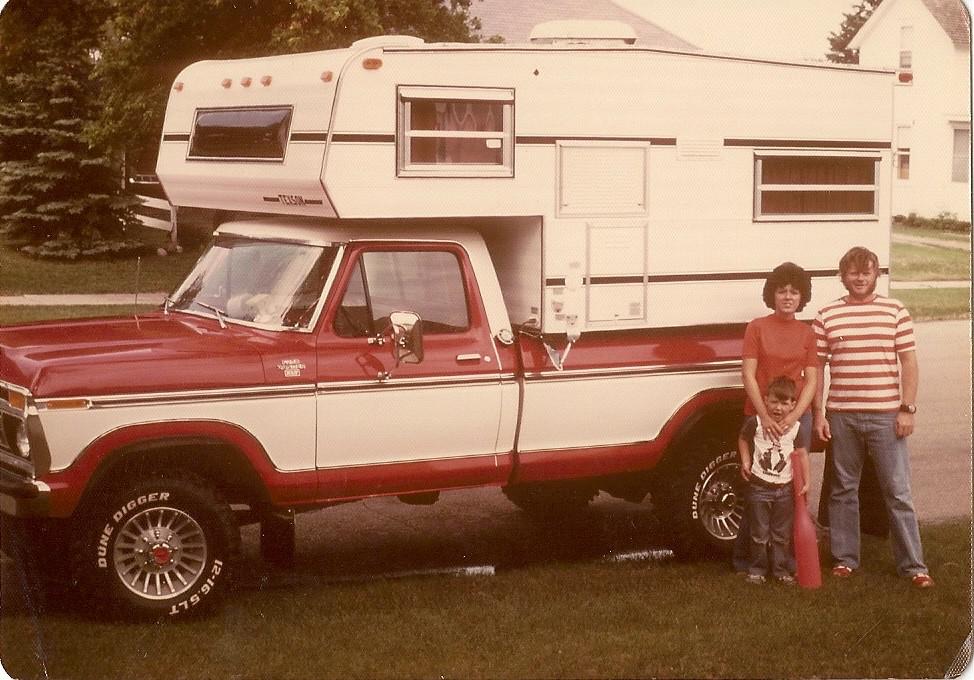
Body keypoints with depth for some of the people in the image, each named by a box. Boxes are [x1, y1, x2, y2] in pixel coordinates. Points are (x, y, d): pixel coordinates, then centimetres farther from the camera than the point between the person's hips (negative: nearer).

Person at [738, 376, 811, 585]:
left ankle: (780, 569, 22)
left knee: (782, 534, 11)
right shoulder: (756, 423, -9)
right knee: (760, 534, 5)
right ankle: (757, 569, 17)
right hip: (759, 487, -2)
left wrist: (806, 481, -2)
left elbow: (801, 455, 2)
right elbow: (743, 439, 8)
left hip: (784, 489, 2)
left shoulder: (797, 428, -4)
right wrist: (745, 462, -3)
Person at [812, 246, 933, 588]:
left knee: (898, 492, 0)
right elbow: (817, 367, 7)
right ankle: (845, 559, 20)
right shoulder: (827, 316, 5)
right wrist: (818, 413, 1)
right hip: (841, 416, 2)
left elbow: (909, 363, 2)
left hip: (886, 416, -1)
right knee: (844, 490, 10)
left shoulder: (895, 311, 3)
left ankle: (913, 565, 4)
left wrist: (907, 409, -4)